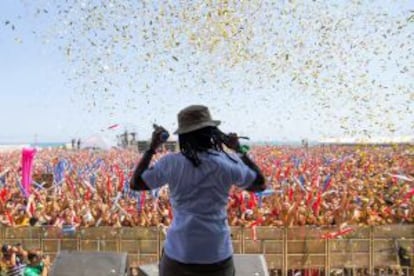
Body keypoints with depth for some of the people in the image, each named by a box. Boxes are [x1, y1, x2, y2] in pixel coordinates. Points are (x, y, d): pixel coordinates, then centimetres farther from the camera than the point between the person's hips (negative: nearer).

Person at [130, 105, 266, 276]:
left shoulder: (171, 163, -10)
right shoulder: (228, 163, -10)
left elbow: (135, 183, 3)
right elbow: (260, 184, 6)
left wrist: (152, 148, 9)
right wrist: (239, 150, 10)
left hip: (179, 253, 0)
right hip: (217, 254, 1)